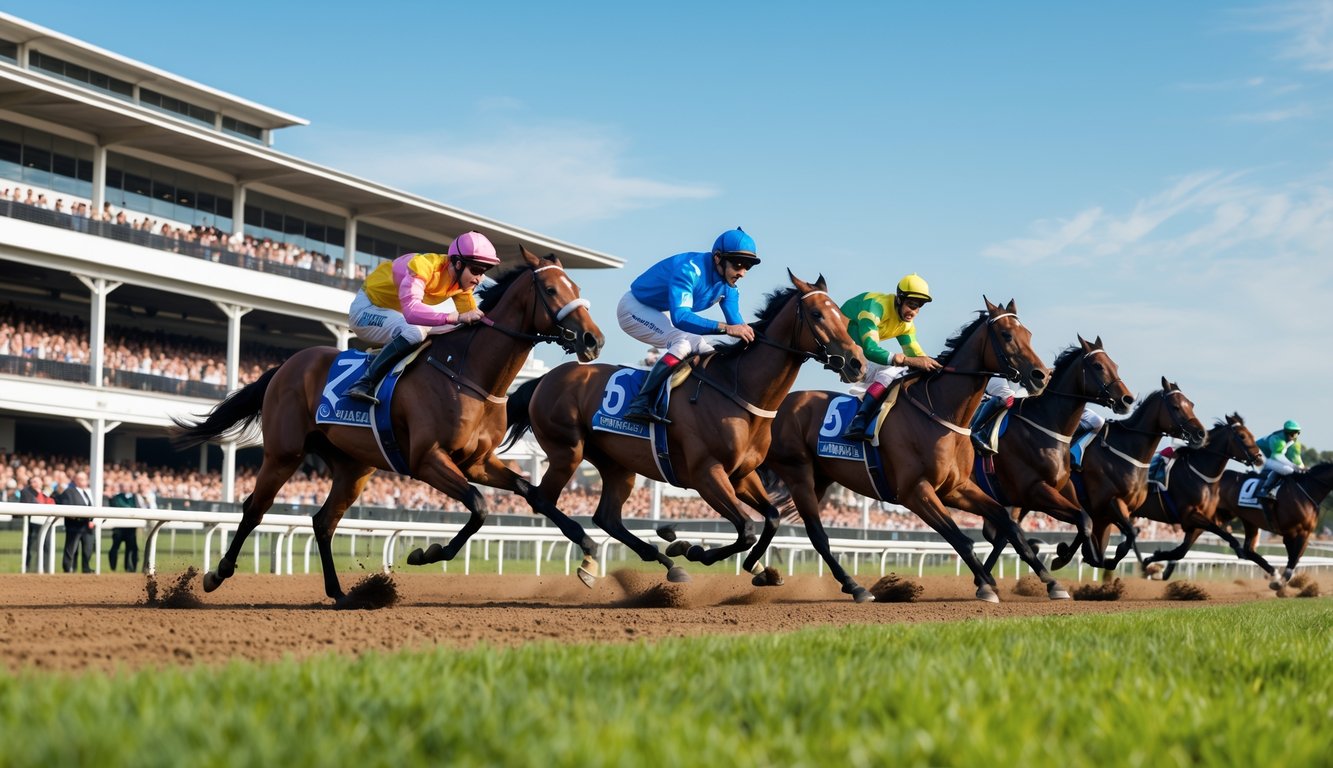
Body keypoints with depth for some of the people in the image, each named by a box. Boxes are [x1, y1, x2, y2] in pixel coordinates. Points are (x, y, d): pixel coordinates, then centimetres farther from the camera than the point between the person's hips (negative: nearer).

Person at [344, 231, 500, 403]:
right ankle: (365, 383, -27)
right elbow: (411, 310, -48)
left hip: (396, 314, 9)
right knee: (414, 332, -35)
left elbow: (471, 315, -4)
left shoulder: (462, 280, -9)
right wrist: (456, 317, -54)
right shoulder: (423, 266, -34)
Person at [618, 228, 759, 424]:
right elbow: (680, 317, -45)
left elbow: (737, 325, -5)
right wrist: (725, 328, -54)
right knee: (685, 342, -30)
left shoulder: (728, 287, -8)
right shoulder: (690, 270, -33)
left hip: (662, 315, 9)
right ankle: (641, 403, -36)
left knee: (706, 351, 1)